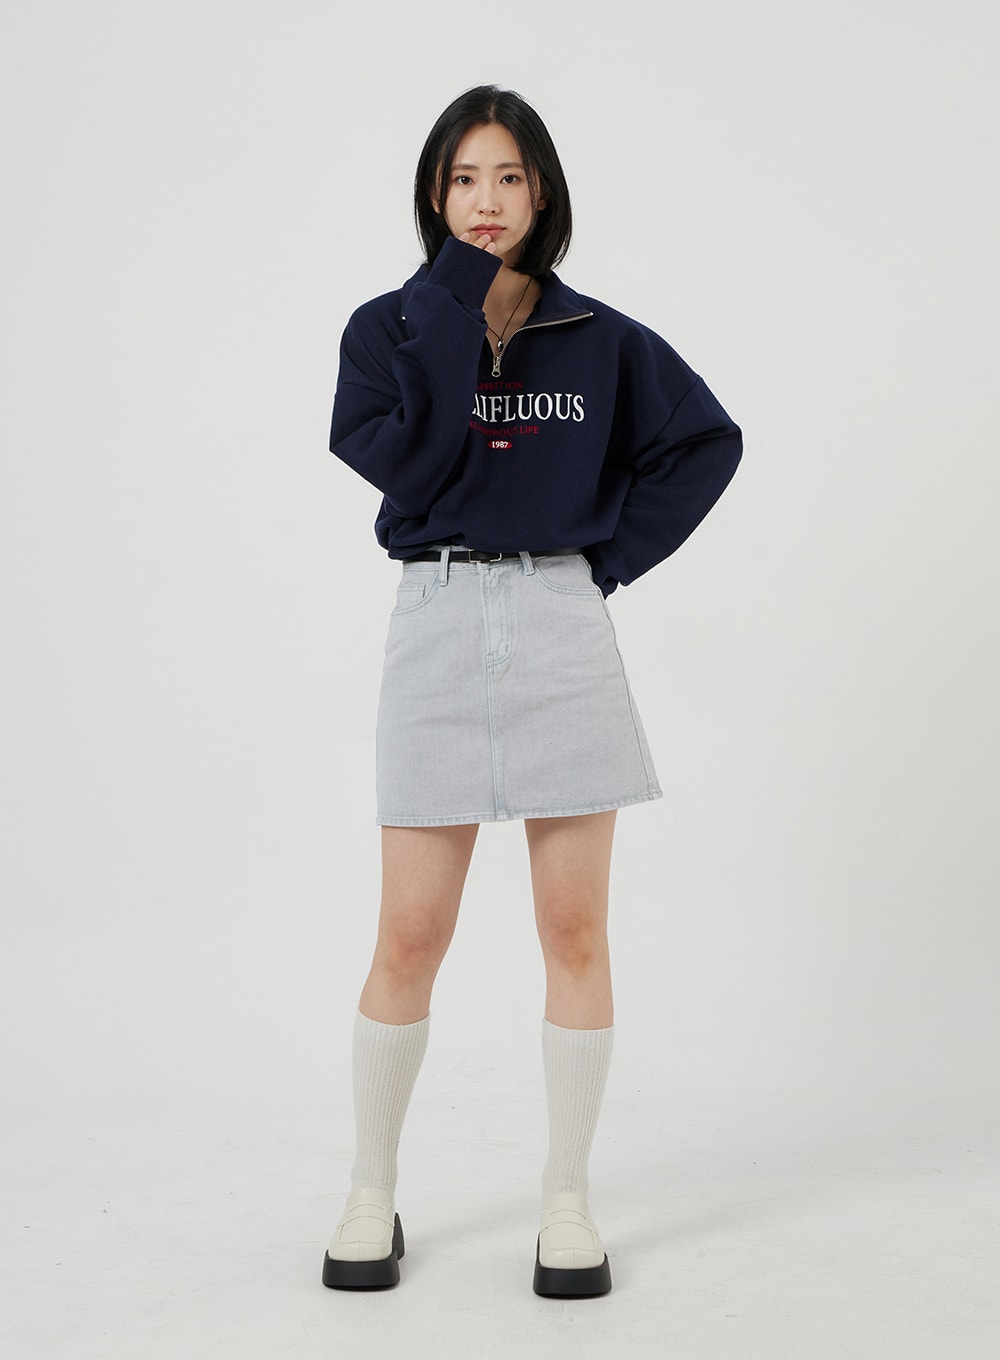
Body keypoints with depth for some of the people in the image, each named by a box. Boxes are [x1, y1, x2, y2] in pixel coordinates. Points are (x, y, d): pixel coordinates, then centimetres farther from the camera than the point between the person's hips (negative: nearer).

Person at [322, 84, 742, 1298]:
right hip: (436, 621, -1)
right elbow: (400, 459, -13)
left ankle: (568, 1200, 17)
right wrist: (456, 299, -12)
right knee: (411, 937, 1)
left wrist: (616, 553, 3)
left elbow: (707, 440, 13)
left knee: (575, 931, 3)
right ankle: (371, 1195, 20)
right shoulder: (390, 325, 5)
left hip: (563, 626, 1)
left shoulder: (598, 338, 9)